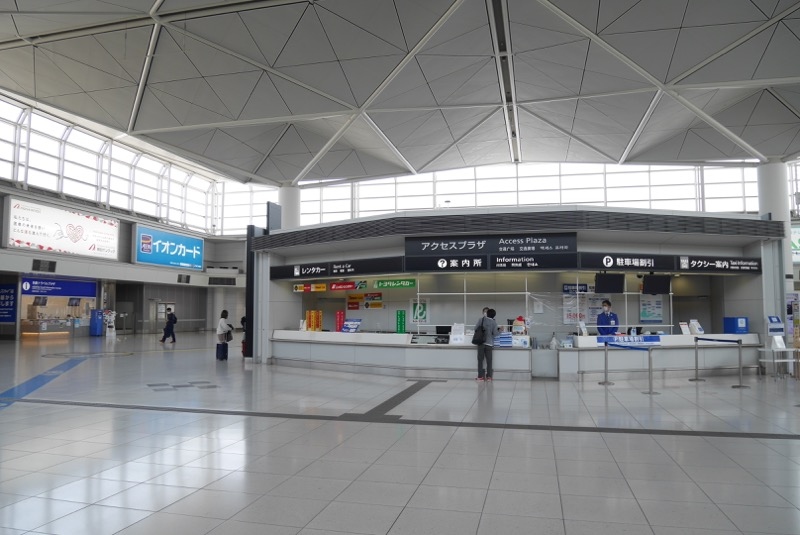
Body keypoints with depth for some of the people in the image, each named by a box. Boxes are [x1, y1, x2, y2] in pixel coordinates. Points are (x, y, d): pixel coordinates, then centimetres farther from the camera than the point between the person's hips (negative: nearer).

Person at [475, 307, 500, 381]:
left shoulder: (482, 319, -3)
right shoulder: (494, 322, -2)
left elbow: (476, 328, -3)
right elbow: (495, 333, -6)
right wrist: (499, 330, 13)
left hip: (481, 342, 0)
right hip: (489, 344, 1)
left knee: (480, 359, 4)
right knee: (489, 360, 7)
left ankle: (480, 376, 4)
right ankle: (488, 376, 7)